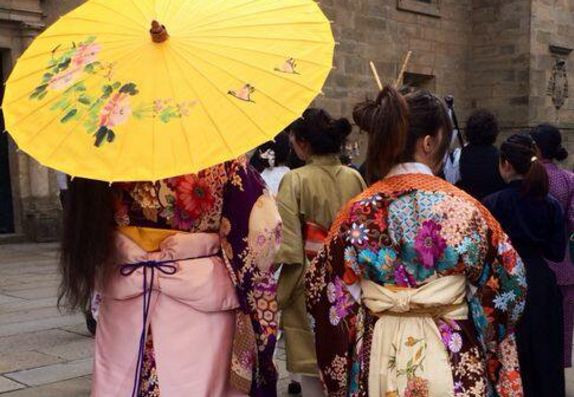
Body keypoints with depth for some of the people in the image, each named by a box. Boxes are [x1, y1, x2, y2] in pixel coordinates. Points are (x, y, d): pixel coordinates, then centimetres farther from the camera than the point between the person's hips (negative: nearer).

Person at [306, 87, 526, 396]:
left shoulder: (357, 212, -6)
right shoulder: (463, 208, -12)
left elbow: (326, 295, -1)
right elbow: (507, 282, -2)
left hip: (376, 358, 2)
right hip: (454, 360, -2)